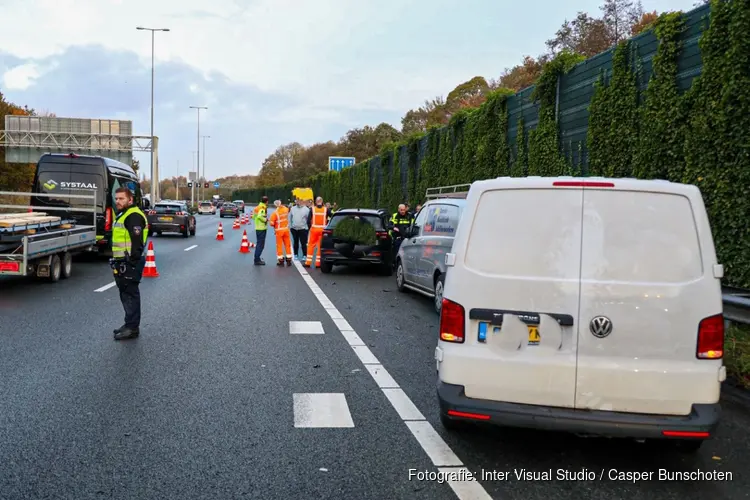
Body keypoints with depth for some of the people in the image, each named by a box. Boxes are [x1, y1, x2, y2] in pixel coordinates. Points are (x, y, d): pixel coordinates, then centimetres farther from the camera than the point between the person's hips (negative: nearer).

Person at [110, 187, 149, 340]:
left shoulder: (134, 216, -16)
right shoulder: (123, 215, 19)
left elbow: (137, 241, -23)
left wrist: (132, 262, -24)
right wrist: (117, 261, 24)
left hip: (130, 262, -11)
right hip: (123, 262, 11)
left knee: (130, 294, -6)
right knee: (126, 293, 16)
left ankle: (132, 328, -1)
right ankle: (130, 324, 25)